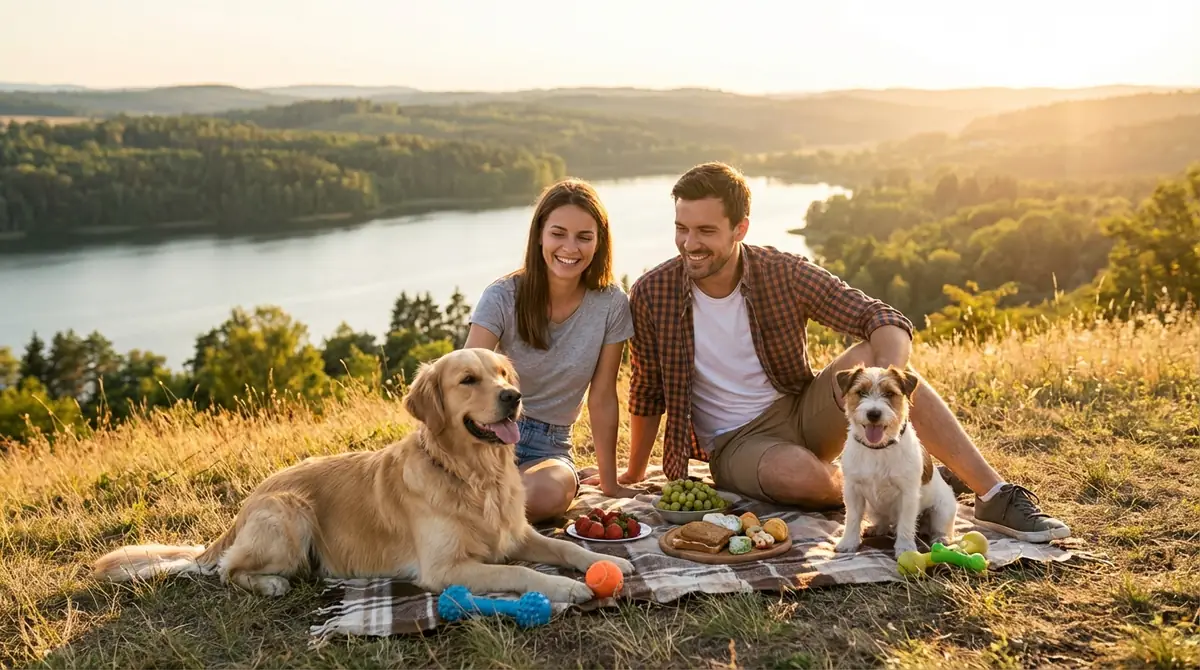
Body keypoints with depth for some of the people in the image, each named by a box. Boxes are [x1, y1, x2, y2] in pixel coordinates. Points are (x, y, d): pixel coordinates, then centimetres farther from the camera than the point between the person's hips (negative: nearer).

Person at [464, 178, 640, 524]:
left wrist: (610, 484, 4)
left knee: (551, 492, -36)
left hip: (549, 447, 2)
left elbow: (602, 398, 1)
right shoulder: (503, 296, -9)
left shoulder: (611, 304, -6)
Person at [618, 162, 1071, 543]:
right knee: (803, 475, -38)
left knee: (869, 358, -29)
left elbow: (884, 321, -16)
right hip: (735, 444, -2)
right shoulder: (651, 295, -12)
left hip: (802, 410, 2)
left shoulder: (785, 274, -11)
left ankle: (994, 496, -24)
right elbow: (647, 395, 2)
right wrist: (633, 473, 10)